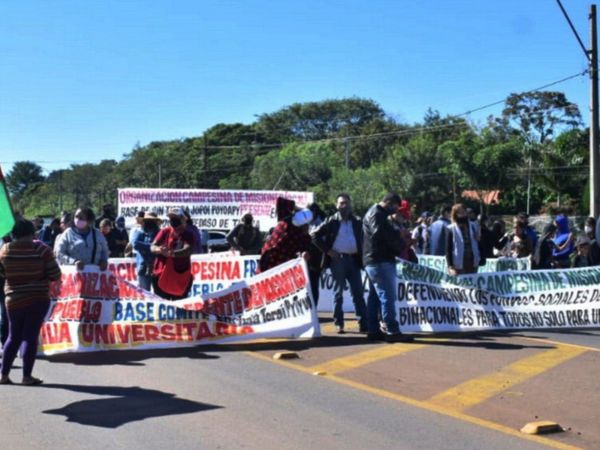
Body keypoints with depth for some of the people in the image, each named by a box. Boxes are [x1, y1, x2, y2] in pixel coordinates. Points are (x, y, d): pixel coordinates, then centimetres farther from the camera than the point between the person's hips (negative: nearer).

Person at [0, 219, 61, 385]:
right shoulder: (41, 249, -11)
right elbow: (55, 275, -8)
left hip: (13, 300, 3)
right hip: (38, 299, -3)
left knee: (14, 336, 15)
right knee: (30, 336, 1)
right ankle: (27, 376, 2)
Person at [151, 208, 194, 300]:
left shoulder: (188, 235, -3)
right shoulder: (165, 232, 3)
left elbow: (187, 250, -21)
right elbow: (152, 247, -1)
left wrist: (171, 253, -39)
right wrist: (159, 249, -27)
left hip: (181, 277, -1)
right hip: (162, 275, 1)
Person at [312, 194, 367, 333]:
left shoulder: (357, 222, 10)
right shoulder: (331, 221, 2)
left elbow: (363, 239, 16)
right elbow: (315, 236, 1)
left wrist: (361, 254, 0)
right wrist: (327, 250, -6)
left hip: (353, 260, 3)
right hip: (338, 259, -2)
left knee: (358, 293, 2)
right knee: (338, 293, 3)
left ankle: (364, 323, 4)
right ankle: (338, 324, 9)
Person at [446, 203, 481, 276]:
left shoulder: (472, 226, 9)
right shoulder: (451, 229, -4)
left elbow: (477, 243, 14)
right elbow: (448, 249, -6)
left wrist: (479, 258, 7)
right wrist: (450, 266, -13)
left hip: (472, 261, 4)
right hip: (458, 263, -4)